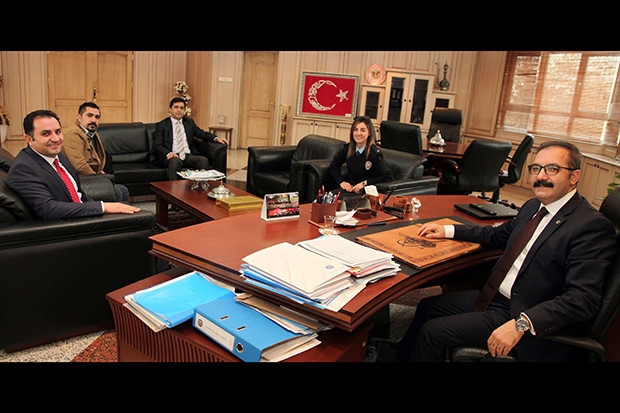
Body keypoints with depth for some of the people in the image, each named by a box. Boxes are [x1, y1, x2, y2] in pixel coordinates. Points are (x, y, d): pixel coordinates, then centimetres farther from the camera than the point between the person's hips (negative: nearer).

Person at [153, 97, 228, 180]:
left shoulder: (189, 122, 20)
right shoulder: (161, 125, 7)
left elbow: (202, 133, 25)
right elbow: (158, 145, -1)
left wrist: (216, 138, 4)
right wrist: (168, 153, -23)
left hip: (188, 156, 4)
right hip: (172, 156, -3)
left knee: (204, 160, -27)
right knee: (176, 161, -38)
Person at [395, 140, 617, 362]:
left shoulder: (593, 226, -20)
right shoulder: (533, 206, 7)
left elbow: (582, 299, -27)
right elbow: (498, 234, 23)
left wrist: (521, 324, -35)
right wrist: (448, 230, 14)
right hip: (496, 296, 8)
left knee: (432, 332, -13)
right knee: (427, 307, 11)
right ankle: (401, 355, 34)